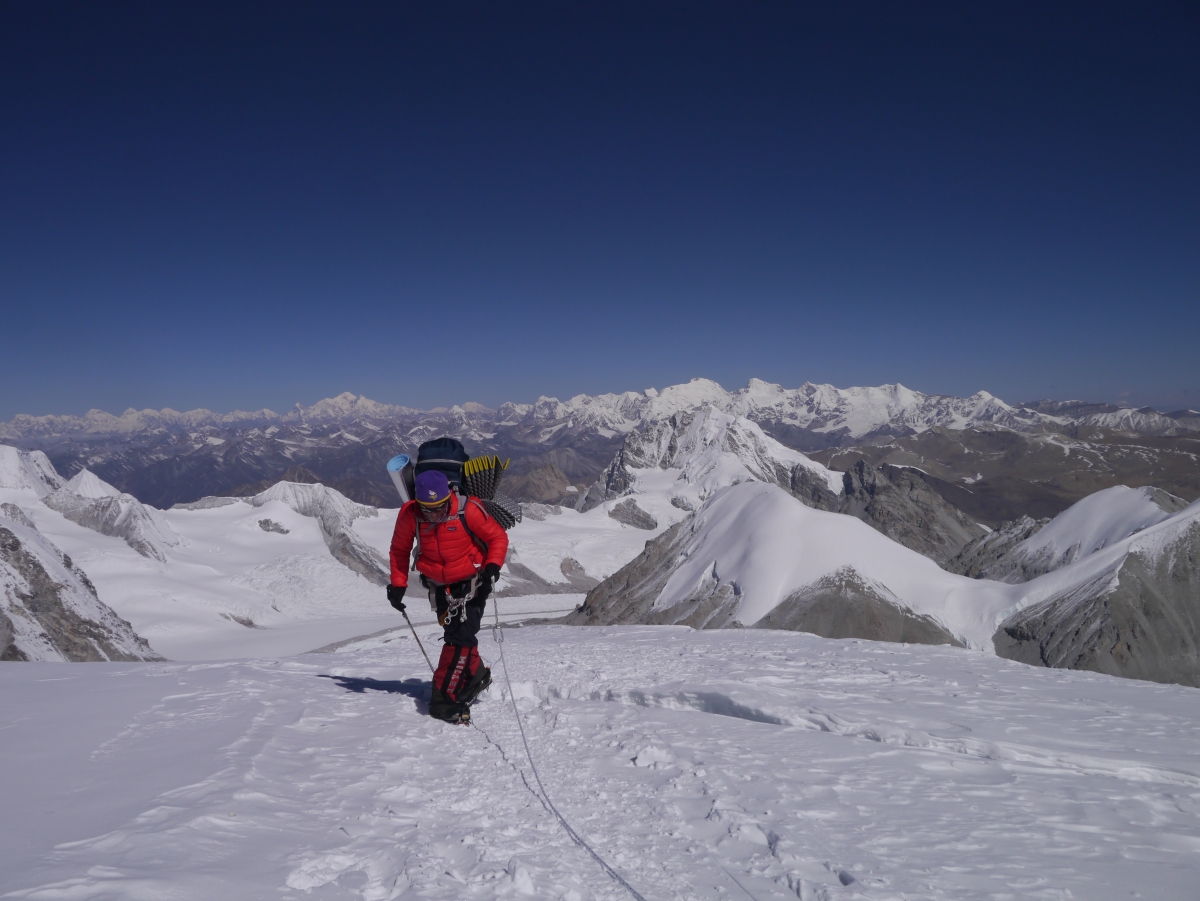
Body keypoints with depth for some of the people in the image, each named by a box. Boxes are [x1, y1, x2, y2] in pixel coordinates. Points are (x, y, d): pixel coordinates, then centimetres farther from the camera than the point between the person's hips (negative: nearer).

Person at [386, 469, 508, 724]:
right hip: (439, 586, 3)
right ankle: (476, 675, 36)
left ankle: (446, 697, -7)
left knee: (461, 637, -13)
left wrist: (492, 566, -24)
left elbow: (498, 537, -10)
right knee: (455, 635, 12)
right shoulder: (409, 515, -14)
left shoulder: (468, 510, -23)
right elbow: (399, 549, 4)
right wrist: (398, 583, -2)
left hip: (470, 583, -3)